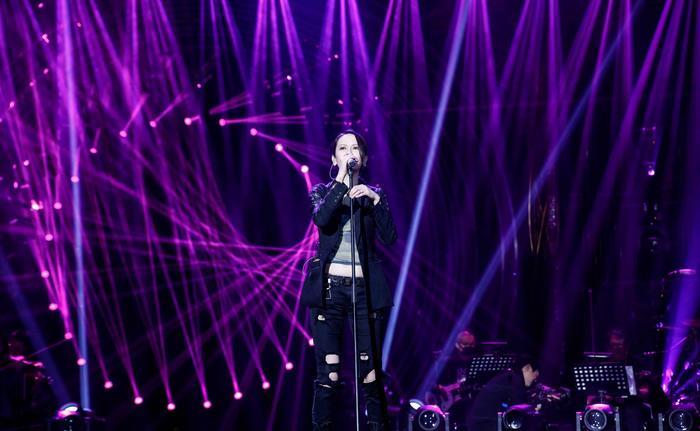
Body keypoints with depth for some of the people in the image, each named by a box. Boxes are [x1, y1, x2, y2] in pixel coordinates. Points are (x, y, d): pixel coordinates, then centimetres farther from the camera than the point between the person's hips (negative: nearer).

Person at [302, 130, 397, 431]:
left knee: (370, 372, -1)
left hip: (365, 289, 1)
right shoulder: (323, 191, 8)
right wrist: (341, 180, -14)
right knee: (328, 373, -6)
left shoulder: (373, 194, 11)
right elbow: (322, 220, -15)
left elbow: (389, 237, -2)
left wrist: (374, 199, -12)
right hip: (330, 288, -1)